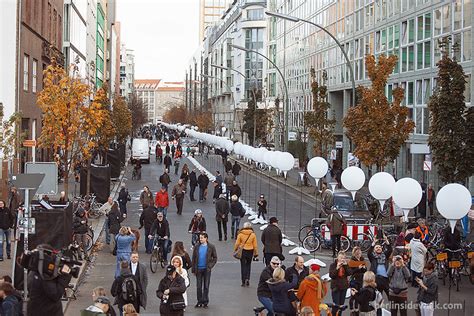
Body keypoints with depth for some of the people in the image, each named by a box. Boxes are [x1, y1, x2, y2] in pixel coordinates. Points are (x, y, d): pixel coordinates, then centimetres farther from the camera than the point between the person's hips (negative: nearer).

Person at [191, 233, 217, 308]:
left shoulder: (211, 247, -3)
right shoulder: (197, 247, 3)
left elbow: (215, 258, 3)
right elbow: (194, 258, 6)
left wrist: (210, 266, -7)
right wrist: (193, 269, 4)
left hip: (207, 269, -2)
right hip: (198, 269, 2)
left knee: (206, 286, 4)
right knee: (199, 286, 5)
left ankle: (205, 302, 12)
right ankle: (200, 301, 14)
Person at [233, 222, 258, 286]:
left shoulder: (240, 234, -7)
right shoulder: (253, 234, -5)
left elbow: (237, 243, -5)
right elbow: (255, 245, -1)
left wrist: (235, 251, 8)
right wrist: (256, 254, 6)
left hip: (242, 251, -1)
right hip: (250, 251, 1)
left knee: (243, 266, 8)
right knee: (248, 265, 18)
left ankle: (243, 281, 7)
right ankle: (247, 278, 3)